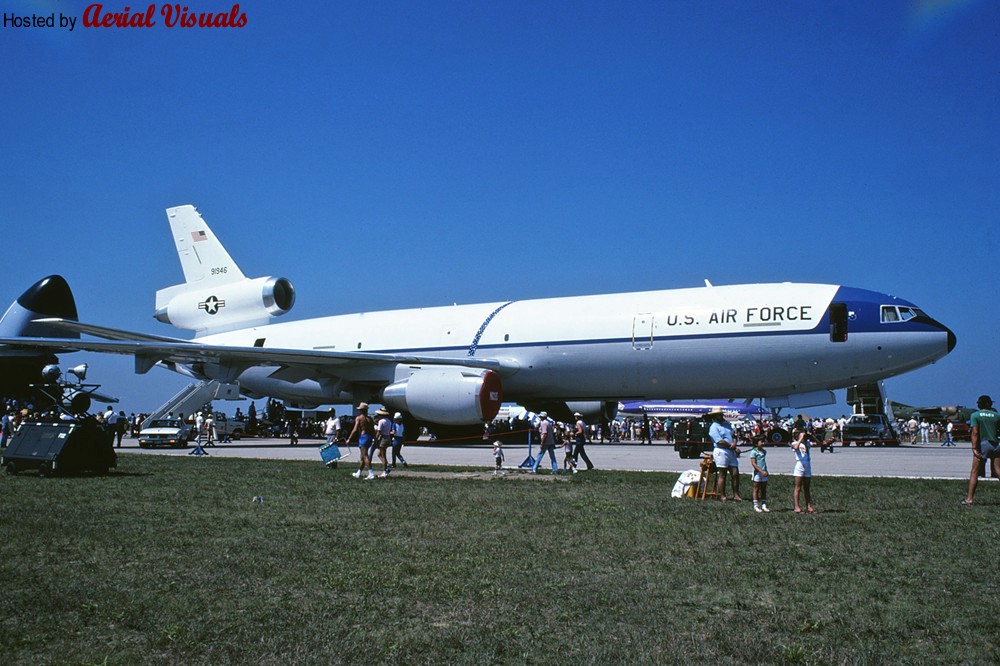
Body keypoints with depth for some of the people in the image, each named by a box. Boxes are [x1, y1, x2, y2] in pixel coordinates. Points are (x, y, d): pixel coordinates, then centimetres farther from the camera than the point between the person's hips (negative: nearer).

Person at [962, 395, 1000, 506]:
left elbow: (975, 433, -9)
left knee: (974, 472, 2)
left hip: (982, 444, -2)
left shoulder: (975, 415, 0)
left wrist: (974, 448, -12)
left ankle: (969, 499, 1)